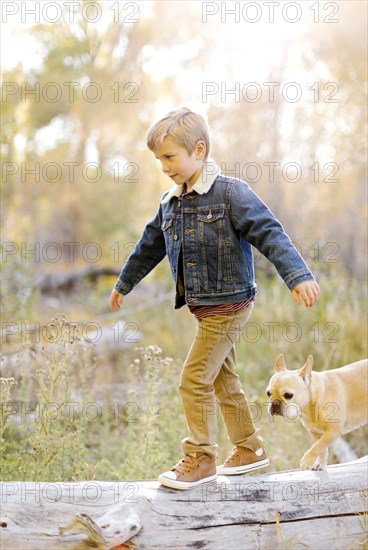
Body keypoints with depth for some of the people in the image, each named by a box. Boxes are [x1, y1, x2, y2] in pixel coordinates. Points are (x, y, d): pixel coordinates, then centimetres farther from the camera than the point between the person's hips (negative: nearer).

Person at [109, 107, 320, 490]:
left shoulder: (230, 193, -15)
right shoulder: (170, 204, 8)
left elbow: (269, 234, -23)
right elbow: (149, 247, 23)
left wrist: (298, 276, -35)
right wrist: (123, 284, 34)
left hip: (228, 306, -8)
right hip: (203, 308, 8)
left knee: (194, 379, -8)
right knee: (223, 379, 15)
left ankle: (200, 459, 6)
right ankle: (249, 449, 30)